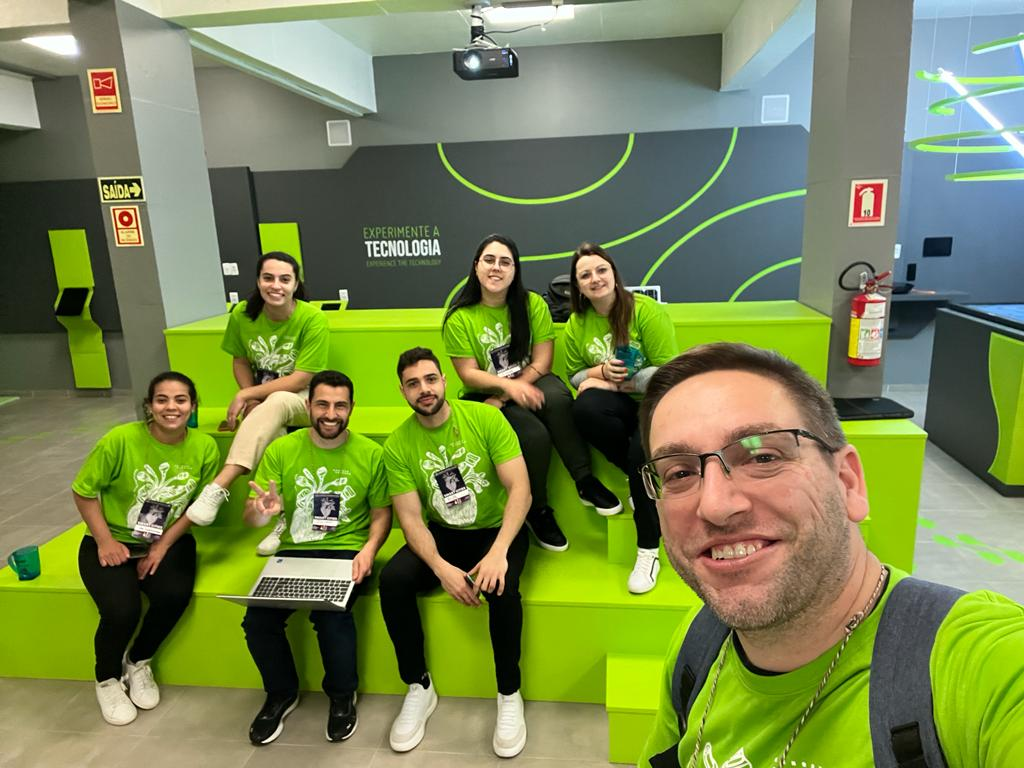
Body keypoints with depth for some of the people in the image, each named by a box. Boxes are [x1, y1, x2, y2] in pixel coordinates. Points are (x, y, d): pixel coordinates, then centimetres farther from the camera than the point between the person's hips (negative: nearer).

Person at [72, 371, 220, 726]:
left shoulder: (205, 447, -13)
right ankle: (107, 680, 14)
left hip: (168, 541, 2)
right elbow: (84, 491, -9)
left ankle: (139, 662, 10)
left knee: (176, 595, -25)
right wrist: (105, 541, -12)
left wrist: (164, 544, -11)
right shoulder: (121, 439, -20)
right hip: (113, 542, -2)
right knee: (122, 611, -23)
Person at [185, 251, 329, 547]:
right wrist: (252, 400, -12)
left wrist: (245, 395, -20)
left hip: (305, 400, -3)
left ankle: (217, 489, -40)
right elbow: (240, 361, 6)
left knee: (276, 404, -38)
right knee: (269, 433, -33)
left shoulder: (313, 319, -20)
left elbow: (301, 380, -20)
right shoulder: (242, 314, -7)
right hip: (263, 399, 3)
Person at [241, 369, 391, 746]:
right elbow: (250, 516, -3)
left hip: (347, 551, -2)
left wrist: (369, 549, -17)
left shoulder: (371, 453, -4)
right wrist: (261, 511, -28)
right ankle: (281, 693, 13)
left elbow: (382, 512, 3)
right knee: (257, 618, -19)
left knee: (332, 612, -29)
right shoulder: (280, 450, -1)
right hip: (293, 551, 3)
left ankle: (342, 696, 4)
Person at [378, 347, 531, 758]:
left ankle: (509, 696, -7)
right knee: (393, 579, -23)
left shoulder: (486, 418, -13)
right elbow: (411, 519, -9)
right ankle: (419, 688, -1)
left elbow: (520, 488, -18)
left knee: (501, 586, -32)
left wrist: (498, 551, -31)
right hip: (441, 535, 3)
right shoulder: (397, 445, -7)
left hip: (497, 529, -2)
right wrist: (442, 568, -27)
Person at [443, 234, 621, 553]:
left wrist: (504, 396, -17)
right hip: (485, 395, -2)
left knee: (557, 398, -34)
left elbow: (541, 362, -6)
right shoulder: (460, 317, -5)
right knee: (534, 435, -29)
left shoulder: (532, 304, -1)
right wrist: (509, 385, -28)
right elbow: (468, 373, -10)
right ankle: (537, 511, -5)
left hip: (531, 382, 2)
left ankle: (585, 481, -19)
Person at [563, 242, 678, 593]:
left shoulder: (645, 310, -12)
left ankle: (648, 550, -8)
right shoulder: (577, 323, 2)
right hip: (619, 406, 4)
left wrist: (614, 383, -16)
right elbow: (575, 375, 9)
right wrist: (600, 372, -14)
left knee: (642, 451, -32)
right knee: (585, 408, -32)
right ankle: (641, 477, -7)